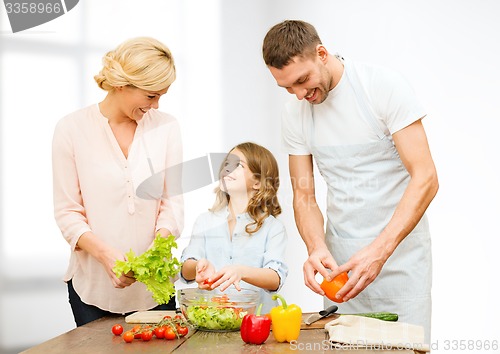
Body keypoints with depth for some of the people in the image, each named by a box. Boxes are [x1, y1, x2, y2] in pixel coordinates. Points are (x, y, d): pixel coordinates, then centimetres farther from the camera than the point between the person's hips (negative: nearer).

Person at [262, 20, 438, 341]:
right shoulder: (295, 113, 2)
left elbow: (425, 178, -17)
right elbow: (304, 197, 5)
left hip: (398, 252, -4)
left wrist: (379, 251, -27)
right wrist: (317, 249, -16)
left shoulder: (384, 86, -12)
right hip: (342, 258, 4)